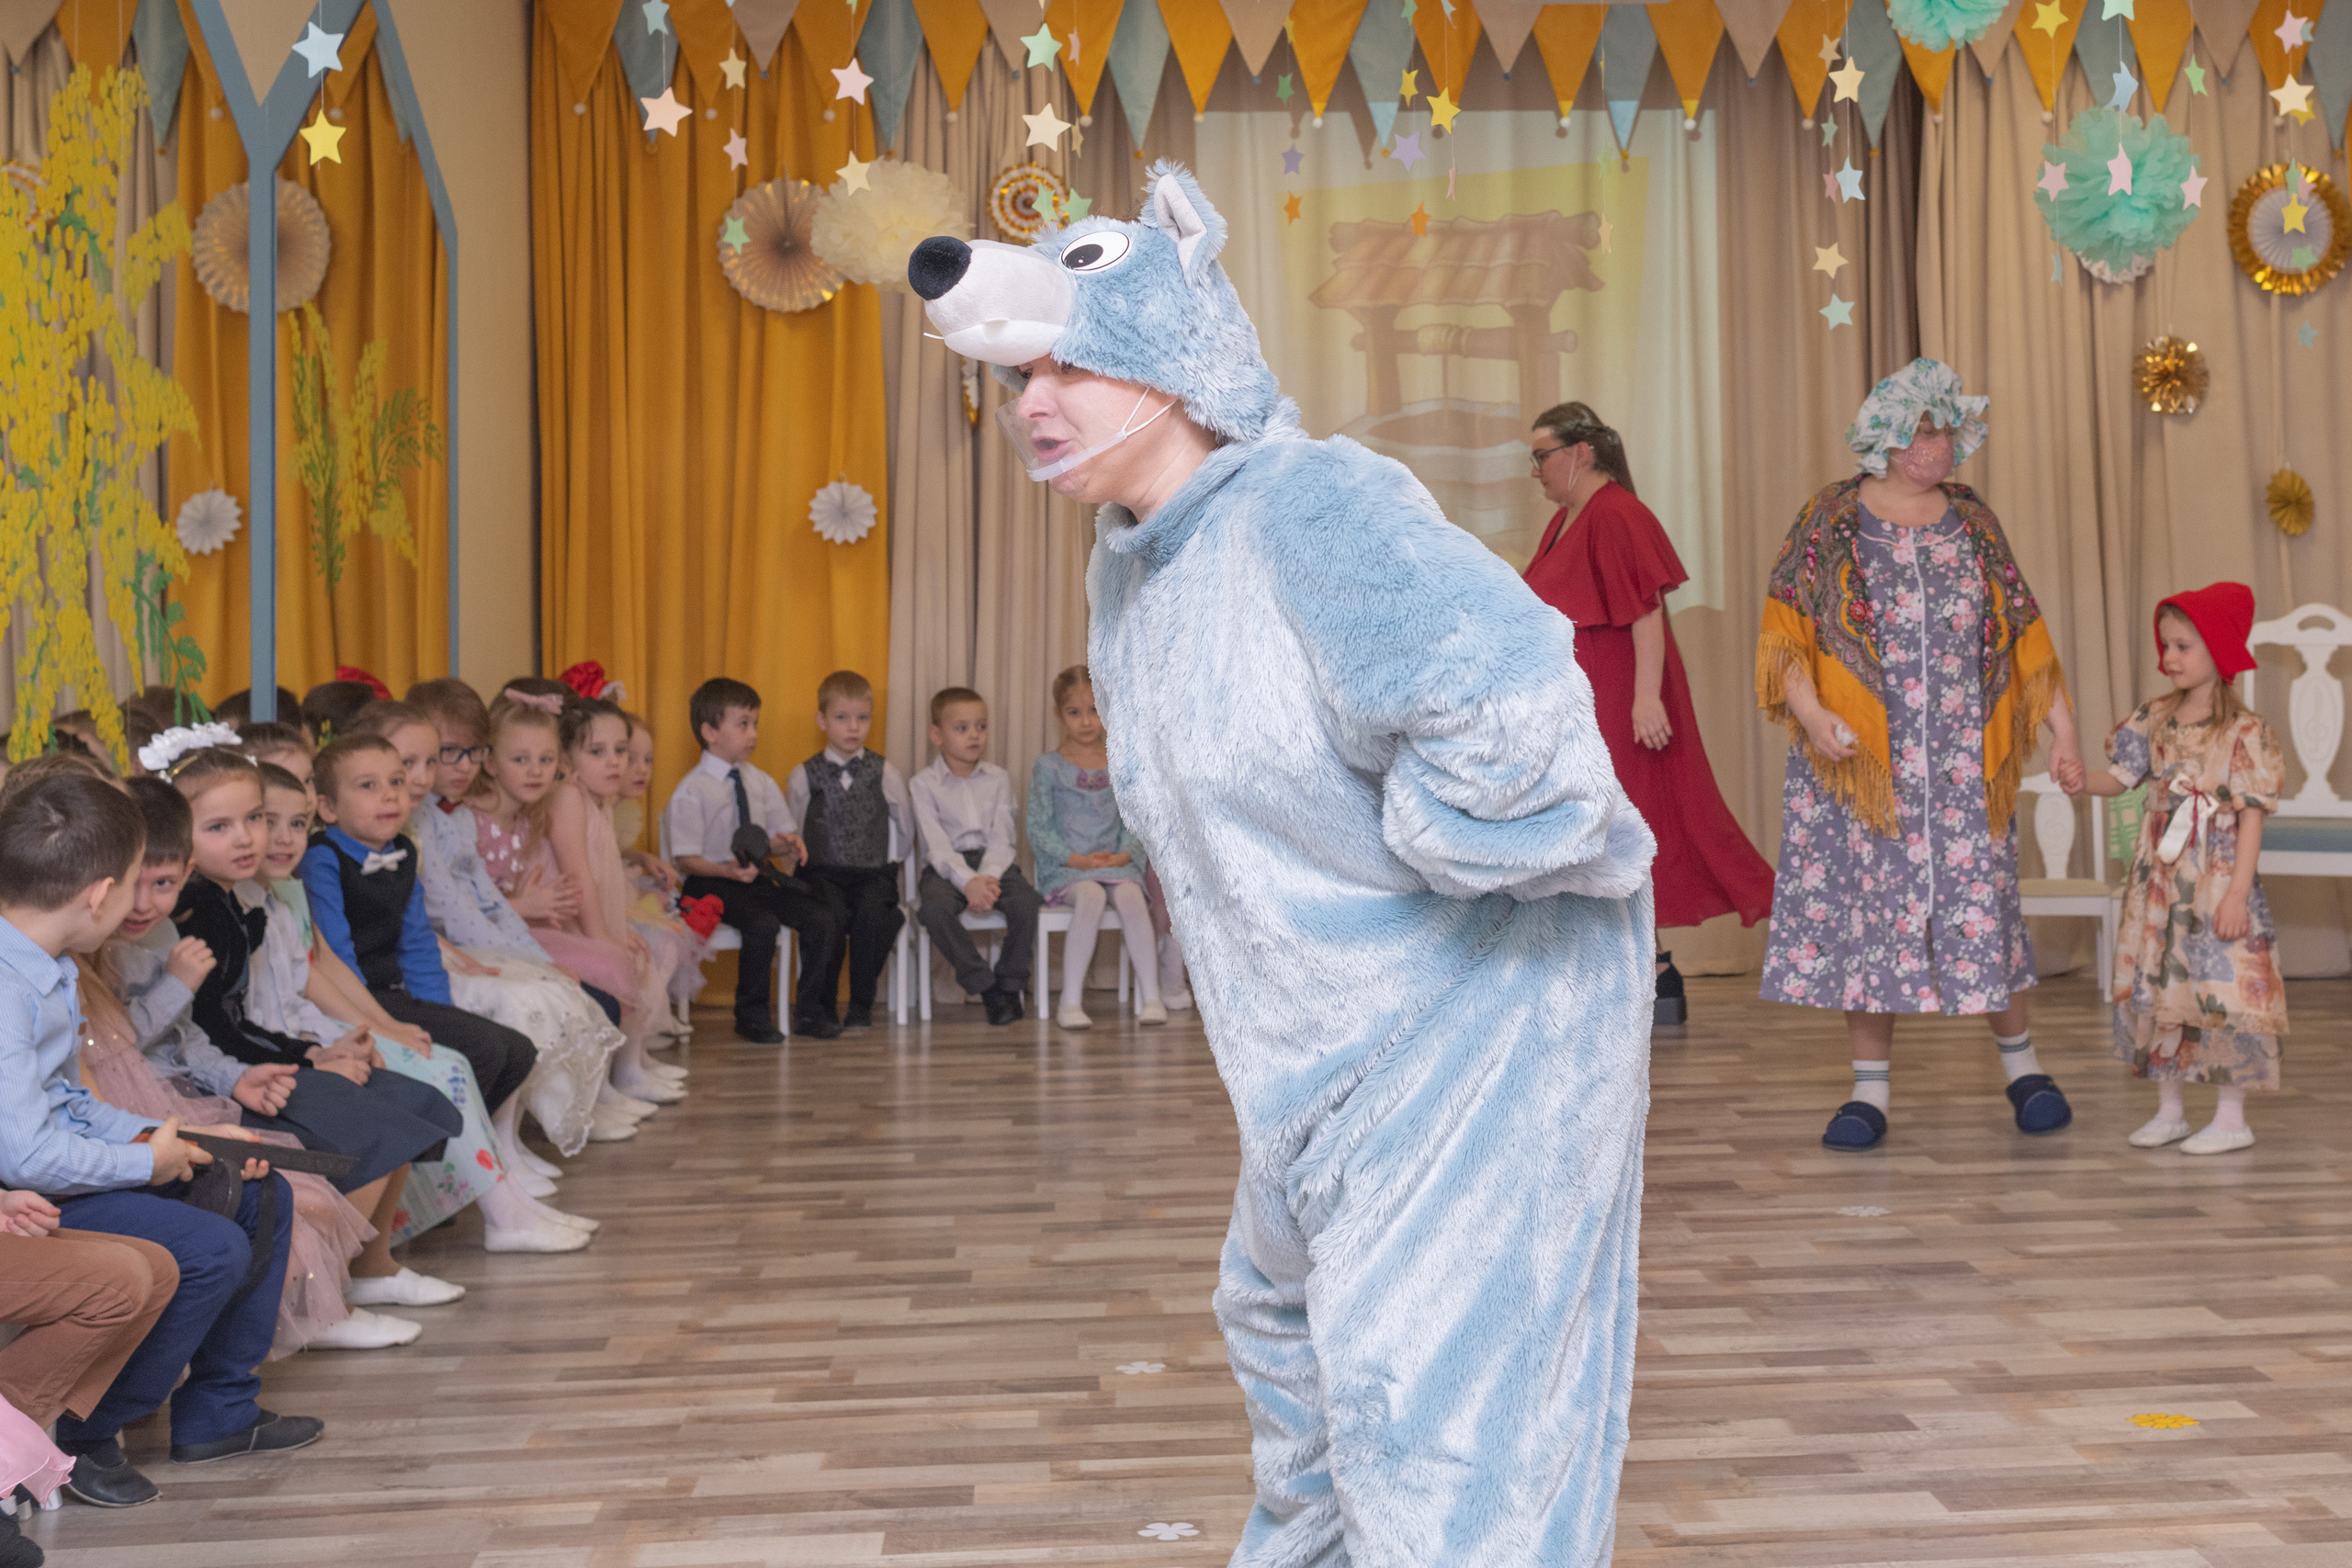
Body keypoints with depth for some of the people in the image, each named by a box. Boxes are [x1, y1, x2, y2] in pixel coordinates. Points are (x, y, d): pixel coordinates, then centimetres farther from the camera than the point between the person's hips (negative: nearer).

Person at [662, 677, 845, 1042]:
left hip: (761, 875, 6)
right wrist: (729, 870, -27)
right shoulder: (691, 791, -7)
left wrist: (786, 842, -7)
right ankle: (751, 1016, -12)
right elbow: (687, 859, -10)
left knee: (824, 918, -15)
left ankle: (810, 1010, 1)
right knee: (763, 924, -33)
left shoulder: (761, 782, 12)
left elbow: (780, 834, 19)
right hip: (712, 883, -6)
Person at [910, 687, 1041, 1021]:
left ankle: (1010, 984, -7)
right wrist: (968, 882, -24)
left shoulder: (997, 779, 10)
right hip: (946, 868, -2)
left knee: (1026, 901, -28)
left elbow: (1001, 840, 1)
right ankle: (985, 987, -20)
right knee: (934, 908, -34)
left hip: (992, 864, 2)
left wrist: (988, 877, -19)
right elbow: (937, 846, -8)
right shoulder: (923, 784, 2)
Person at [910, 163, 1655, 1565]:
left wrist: (1395, 863, -23)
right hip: (1325, 1044, 10)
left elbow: (1510, 713, -38)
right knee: (1287, 1312, 29)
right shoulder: (1130, 569, 6)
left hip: (1479, 1015, -10)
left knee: (1432, 1422, -6)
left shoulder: (1315, 506, -24)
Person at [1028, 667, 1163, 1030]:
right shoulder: (1047, 768, 4)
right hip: (1065, 869, -2)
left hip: (1116, 864, 2)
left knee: (1130, 897, -31)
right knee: (1091, 897, -35)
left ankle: (1151, 996, -29)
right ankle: (1070, 1001, -31)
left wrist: (1124, 855, -10)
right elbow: (1038, 829, -1)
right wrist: (1077, 860, -13)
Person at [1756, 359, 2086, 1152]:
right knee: (1864, 903, 0)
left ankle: (2021, 1065, 21)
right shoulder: (1829, 520, 1)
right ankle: (1870, 1088, 10)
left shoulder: (1974, 523, 9)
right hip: (1860, 759, -2)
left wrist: (2063, 730, 4)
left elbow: (2026, 636, 10)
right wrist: (1810, 713, -19)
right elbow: (1785, 631, -4)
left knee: (1979, 902, 2)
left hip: (1962, 765, 2)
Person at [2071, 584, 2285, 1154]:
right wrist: (2077, 781, -17)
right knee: (2155, 988, 9)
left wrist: (2238, 891, -15)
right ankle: (2168, 1110, 21)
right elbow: (2118, 777, 7)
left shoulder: (2244, 731, -9)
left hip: (2215, 882, -5)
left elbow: (2251, 815, -10)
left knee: (2220, 991, -3)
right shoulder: (2154, 719, 6)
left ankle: (2230, 1118, 9)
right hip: (2159, 882, 6)